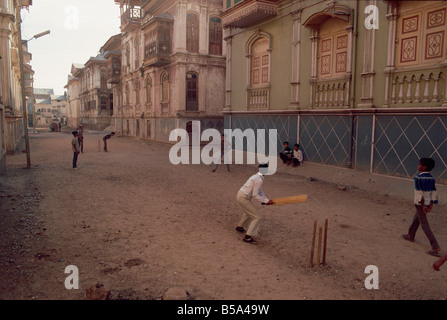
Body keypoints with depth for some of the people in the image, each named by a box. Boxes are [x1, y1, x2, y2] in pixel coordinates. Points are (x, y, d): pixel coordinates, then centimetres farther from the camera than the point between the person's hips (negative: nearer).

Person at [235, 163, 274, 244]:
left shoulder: (257, 177, 10)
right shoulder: (259, 180, -21)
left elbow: (260, 191, 13)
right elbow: (255, 195, -20)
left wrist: (267, 200, 2)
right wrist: (266, 201, -12)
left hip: (241, 195, 10)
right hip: (243, 198, -10)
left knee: (249, 212, 34)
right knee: (256, 217, -7)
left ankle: (239, 226, 52)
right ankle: (247, 237, -7)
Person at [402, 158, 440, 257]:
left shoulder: (418, 178, -18)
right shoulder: (431, 178, 4)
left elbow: (419, 193, -20)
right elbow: (434, 192, 2)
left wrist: (423, 206, -16)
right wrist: (431, 205, 3)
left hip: (420, 204, -8)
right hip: (428, 203, 8)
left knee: (424, 224, -5)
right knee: (416, 220, 25)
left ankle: (435, 246, -10)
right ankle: (410, 236, 42)